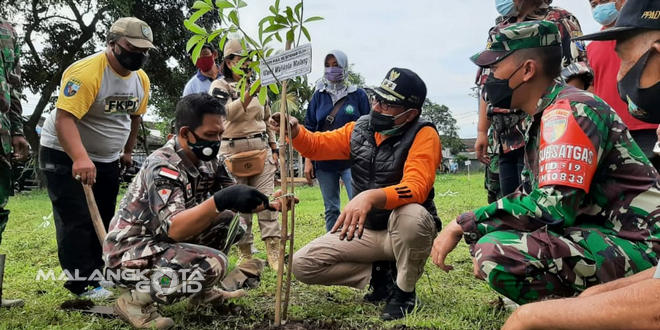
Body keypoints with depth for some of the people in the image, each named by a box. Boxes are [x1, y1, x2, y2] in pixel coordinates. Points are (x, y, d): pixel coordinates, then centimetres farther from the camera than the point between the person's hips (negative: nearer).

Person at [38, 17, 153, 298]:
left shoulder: (141, 79, -1)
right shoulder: (86, 72, -26)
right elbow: (64, 118, -35)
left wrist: (128, 151, 20)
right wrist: (80, 158, -47)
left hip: (107, 159, 8)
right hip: (65, 154, -7)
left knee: (104, 220, 12)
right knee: (76, 220, -9)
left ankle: (98, 273, 24)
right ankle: (84, 284, -3)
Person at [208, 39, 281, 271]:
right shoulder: (220, 86, 1)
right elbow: (227, 112, -19)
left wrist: (274, 148, 16)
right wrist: (248, 94, -33)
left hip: (261, 149, 3)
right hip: (234, 151, -3)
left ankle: (274, 253, -6)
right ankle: (245, 254, 11)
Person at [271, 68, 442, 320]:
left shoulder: (422, 135, -19)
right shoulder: (360, 129, -1)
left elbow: (416, 187, -34)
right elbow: (317, 145, 7)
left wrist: (371, 197, -51)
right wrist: (294, 131, -16)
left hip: (406, 232, -5)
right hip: (366, 231, 5)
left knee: (410, 214, -41)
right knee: (302, 265, -5)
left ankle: (404, 292, -13)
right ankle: (379, 275, 6)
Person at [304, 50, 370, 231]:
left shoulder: (358, 95, 4)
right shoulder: (319, 96, 10)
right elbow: (309, 128, 10)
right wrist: (308, 161, 3)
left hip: (351, 160, -3)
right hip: (324, 162, 3)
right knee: (331, 209, 9)